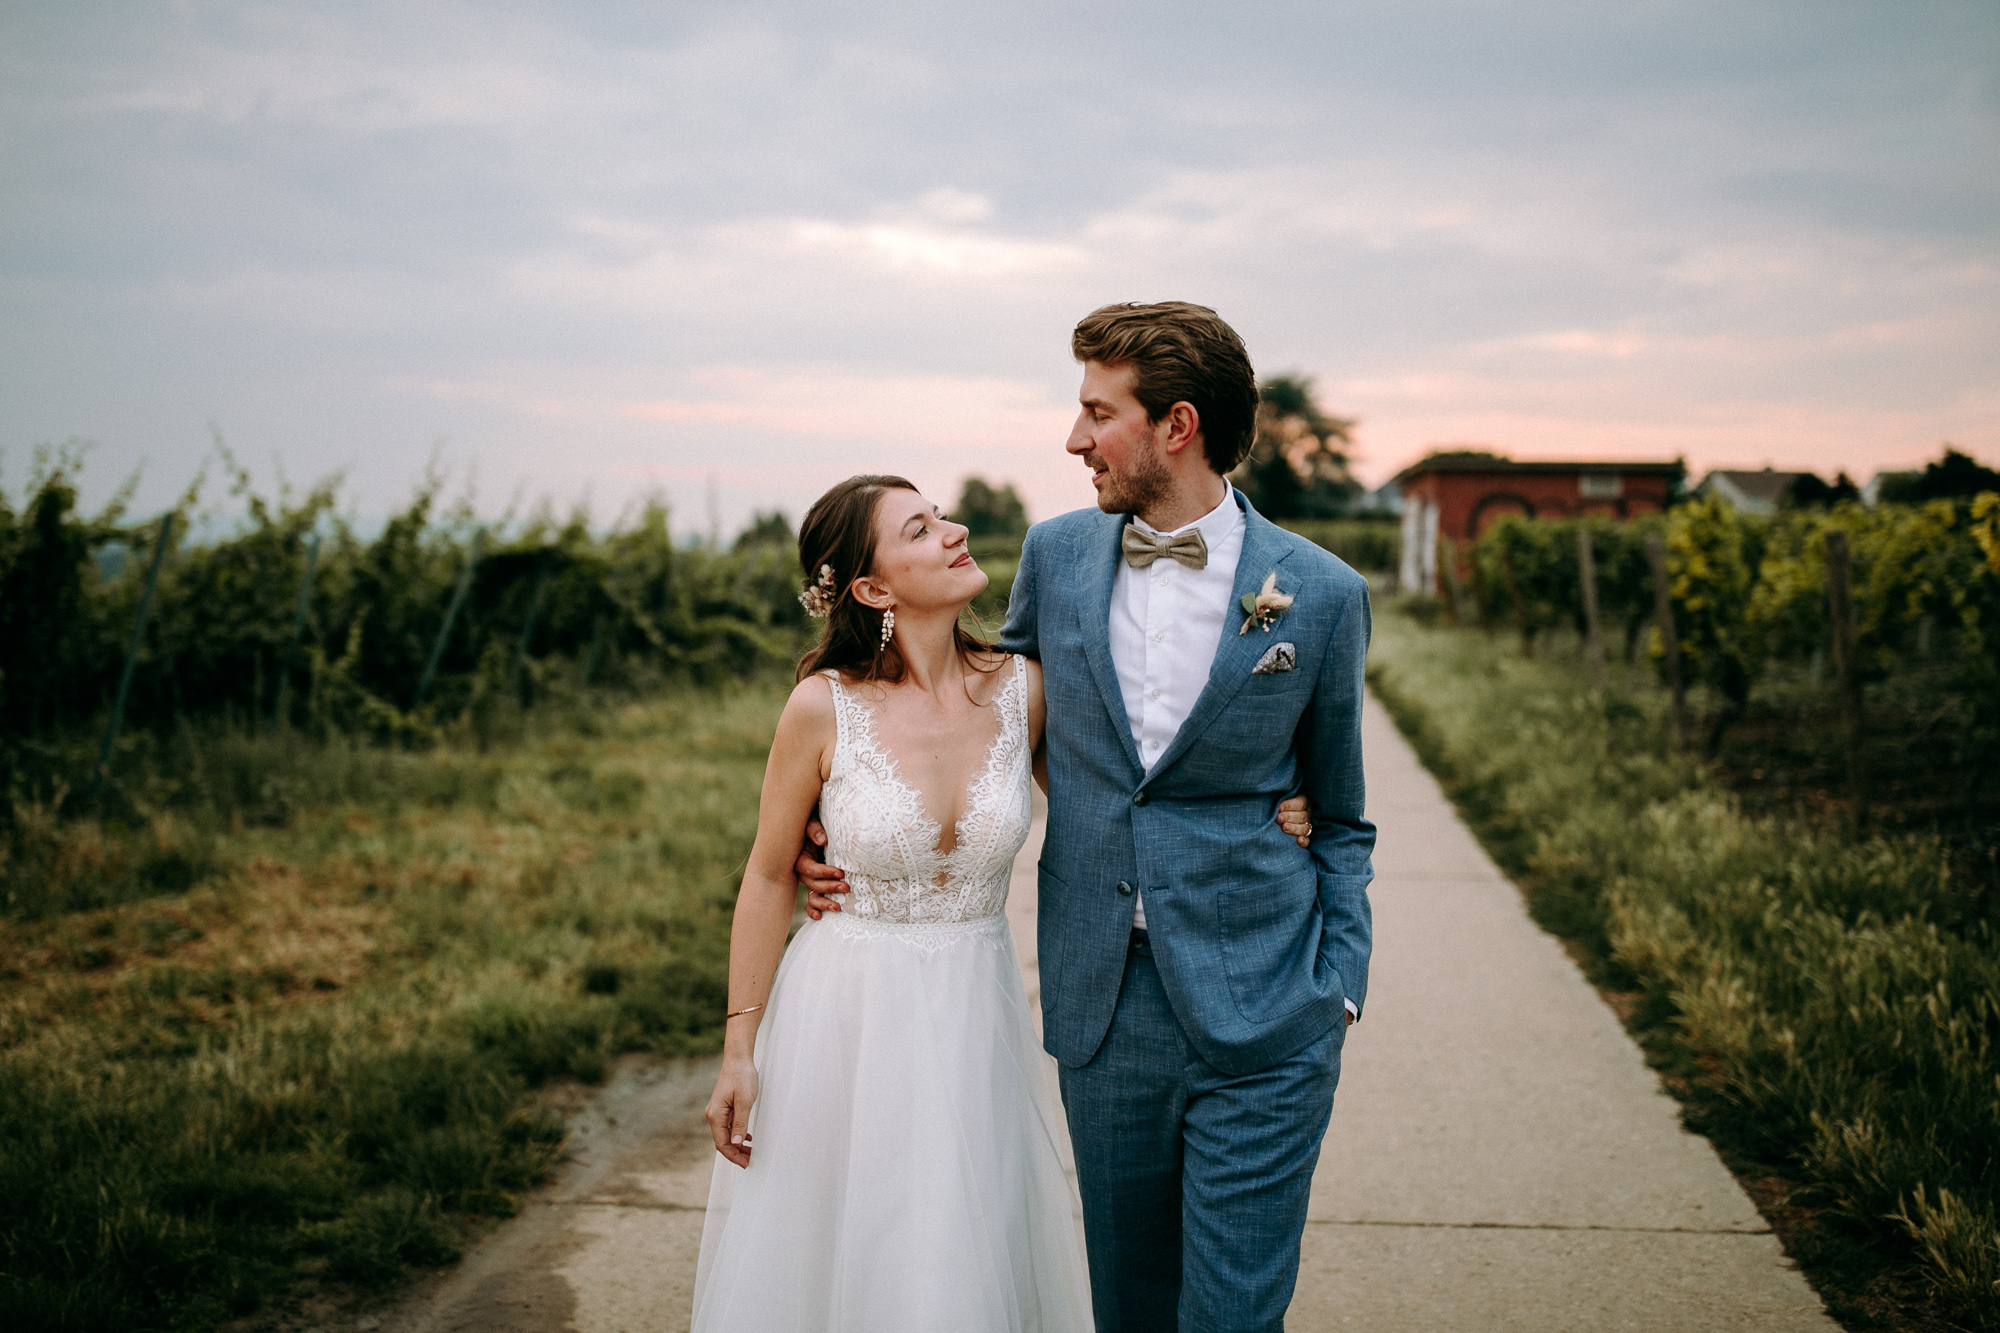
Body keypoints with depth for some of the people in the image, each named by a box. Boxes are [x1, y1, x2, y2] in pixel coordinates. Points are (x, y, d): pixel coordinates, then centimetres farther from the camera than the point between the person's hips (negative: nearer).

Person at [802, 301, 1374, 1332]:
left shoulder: (1321, 595, -3)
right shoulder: (1057, 556, 4)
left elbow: (1339, 821, 7)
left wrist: (1339, 993, -2)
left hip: (1259, 1021, -3)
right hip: (1102, 1016, 3)